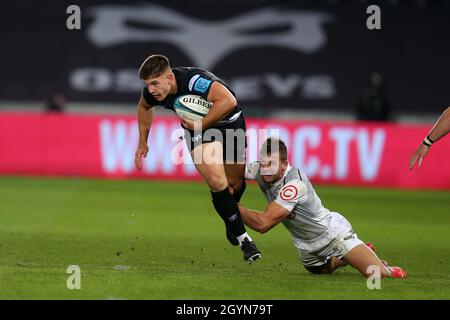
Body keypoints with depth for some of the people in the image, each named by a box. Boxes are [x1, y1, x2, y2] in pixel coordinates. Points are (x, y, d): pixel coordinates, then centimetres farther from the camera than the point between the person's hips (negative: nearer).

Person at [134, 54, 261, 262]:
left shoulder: (194, 80, -38)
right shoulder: (152, 92, -18)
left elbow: (228, 100, -44)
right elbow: (144, 107, 7)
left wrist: (200, 125, -34)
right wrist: (142, 143, 12)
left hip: (229, 122, -2)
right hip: (198, 129, 2)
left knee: (235, 183, 13)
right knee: (217, 182, -20)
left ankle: (230, 223, 45)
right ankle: (242, 238, -10)